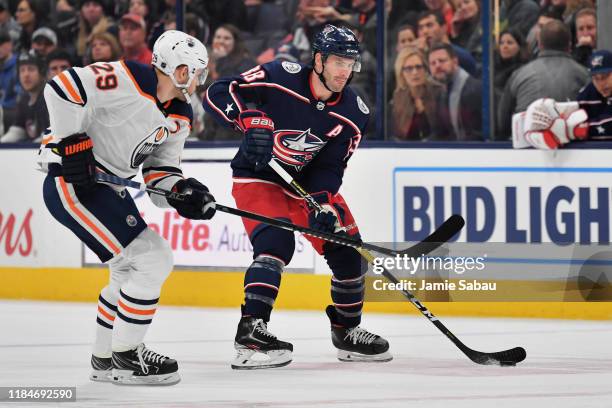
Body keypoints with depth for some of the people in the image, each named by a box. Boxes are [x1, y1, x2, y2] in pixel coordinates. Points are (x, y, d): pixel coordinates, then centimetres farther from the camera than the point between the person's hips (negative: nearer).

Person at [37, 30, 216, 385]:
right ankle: (124, 358, -3)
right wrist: (73, 143, -22)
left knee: (132, 269, 20)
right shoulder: (127, 81, -18)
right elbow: (63, 89, -23)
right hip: (72, 183, -10)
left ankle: (104, 358, 32)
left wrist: (182, 191, -9)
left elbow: (160, 169, 11)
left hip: (106, 188, 10)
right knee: (152, 260, -12)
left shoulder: (179, 117, 10)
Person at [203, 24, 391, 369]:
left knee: (348, 248, 4)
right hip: (258, 178, -6)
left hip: (309, 181, 6)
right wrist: (250, 120, -37)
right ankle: (251, 334, -30)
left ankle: (347, 331, 25)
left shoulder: (353, 113, -11)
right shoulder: (280, 77, -23)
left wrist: (323, 204, -27)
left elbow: (330, 168, -10)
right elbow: (217, 94, -22)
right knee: (276, 242, -28)